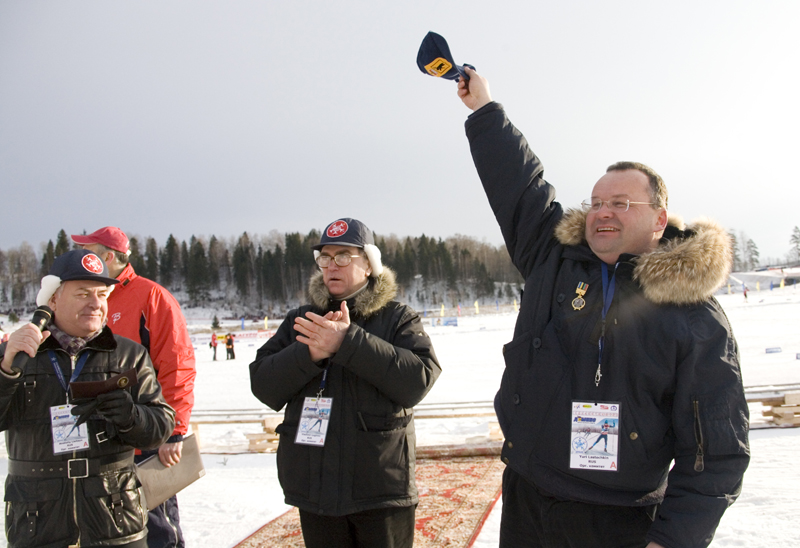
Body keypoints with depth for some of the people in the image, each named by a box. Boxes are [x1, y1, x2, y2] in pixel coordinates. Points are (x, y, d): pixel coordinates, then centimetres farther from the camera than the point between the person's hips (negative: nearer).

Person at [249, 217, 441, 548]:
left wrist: (349, 343, -22)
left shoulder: (398, 318, 0)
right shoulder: (302, 320, 9)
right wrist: (310, 353, -17)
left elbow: (419, 378, -16)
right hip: (315, 488, 3)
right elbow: (263, 385, 1)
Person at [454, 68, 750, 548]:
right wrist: (483, 107, 14)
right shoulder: (555, 260, 1)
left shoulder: (698, 321, -10)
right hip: (526, 506, 4)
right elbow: (515, 178, 10)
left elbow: (717, 452, -9)